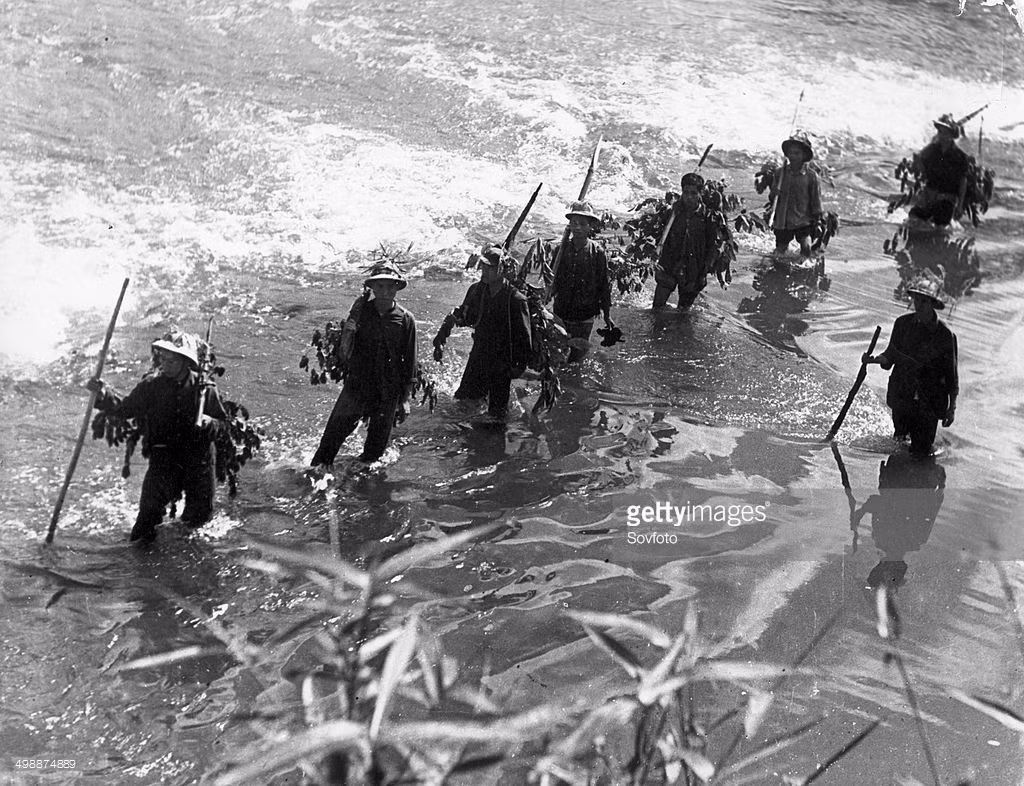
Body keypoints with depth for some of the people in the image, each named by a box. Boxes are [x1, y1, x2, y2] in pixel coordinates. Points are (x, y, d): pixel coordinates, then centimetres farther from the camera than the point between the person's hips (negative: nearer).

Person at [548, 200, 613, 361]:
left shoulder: (597, 253, -9)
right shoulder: (560, 250, -2)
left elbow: (604, 285, -1)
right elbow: (552, 278, 9)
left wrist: (607, 315, 3)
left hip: (584, 317, -2)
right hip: (560, 314, 2)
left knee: (578, 357, 5)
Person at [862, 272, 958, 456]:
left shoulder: (945, 335, -9)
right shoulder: (903, 323, -1)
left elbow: (951, 374, -2)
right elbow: (890, 356, 10)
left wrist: (952, 407, -1)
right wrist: (875, 359, -11)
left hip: (929, 402, -3)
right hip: (901, 396, 3)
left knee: (921, 451, 2)